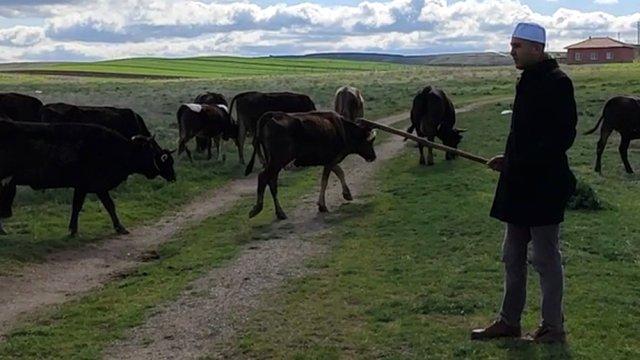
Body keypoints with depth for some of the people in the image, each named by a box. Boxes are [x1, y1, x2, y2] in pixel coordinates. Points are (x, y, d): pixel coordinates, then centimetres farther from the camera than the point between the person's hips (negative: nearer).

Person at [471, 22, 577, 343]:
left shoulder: (556, 82, -14)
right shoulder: (528, 82, 15)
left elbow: (562, 136, -20)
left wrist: (519, 162, -23)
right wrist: (508, 159, 11)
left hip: (544, 185, -10)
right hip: (520, 184, 10)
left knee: (545, 257, 1)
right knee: (512, 256, 15)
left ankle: (553, 327, 14)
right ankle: (509, 321, 26)